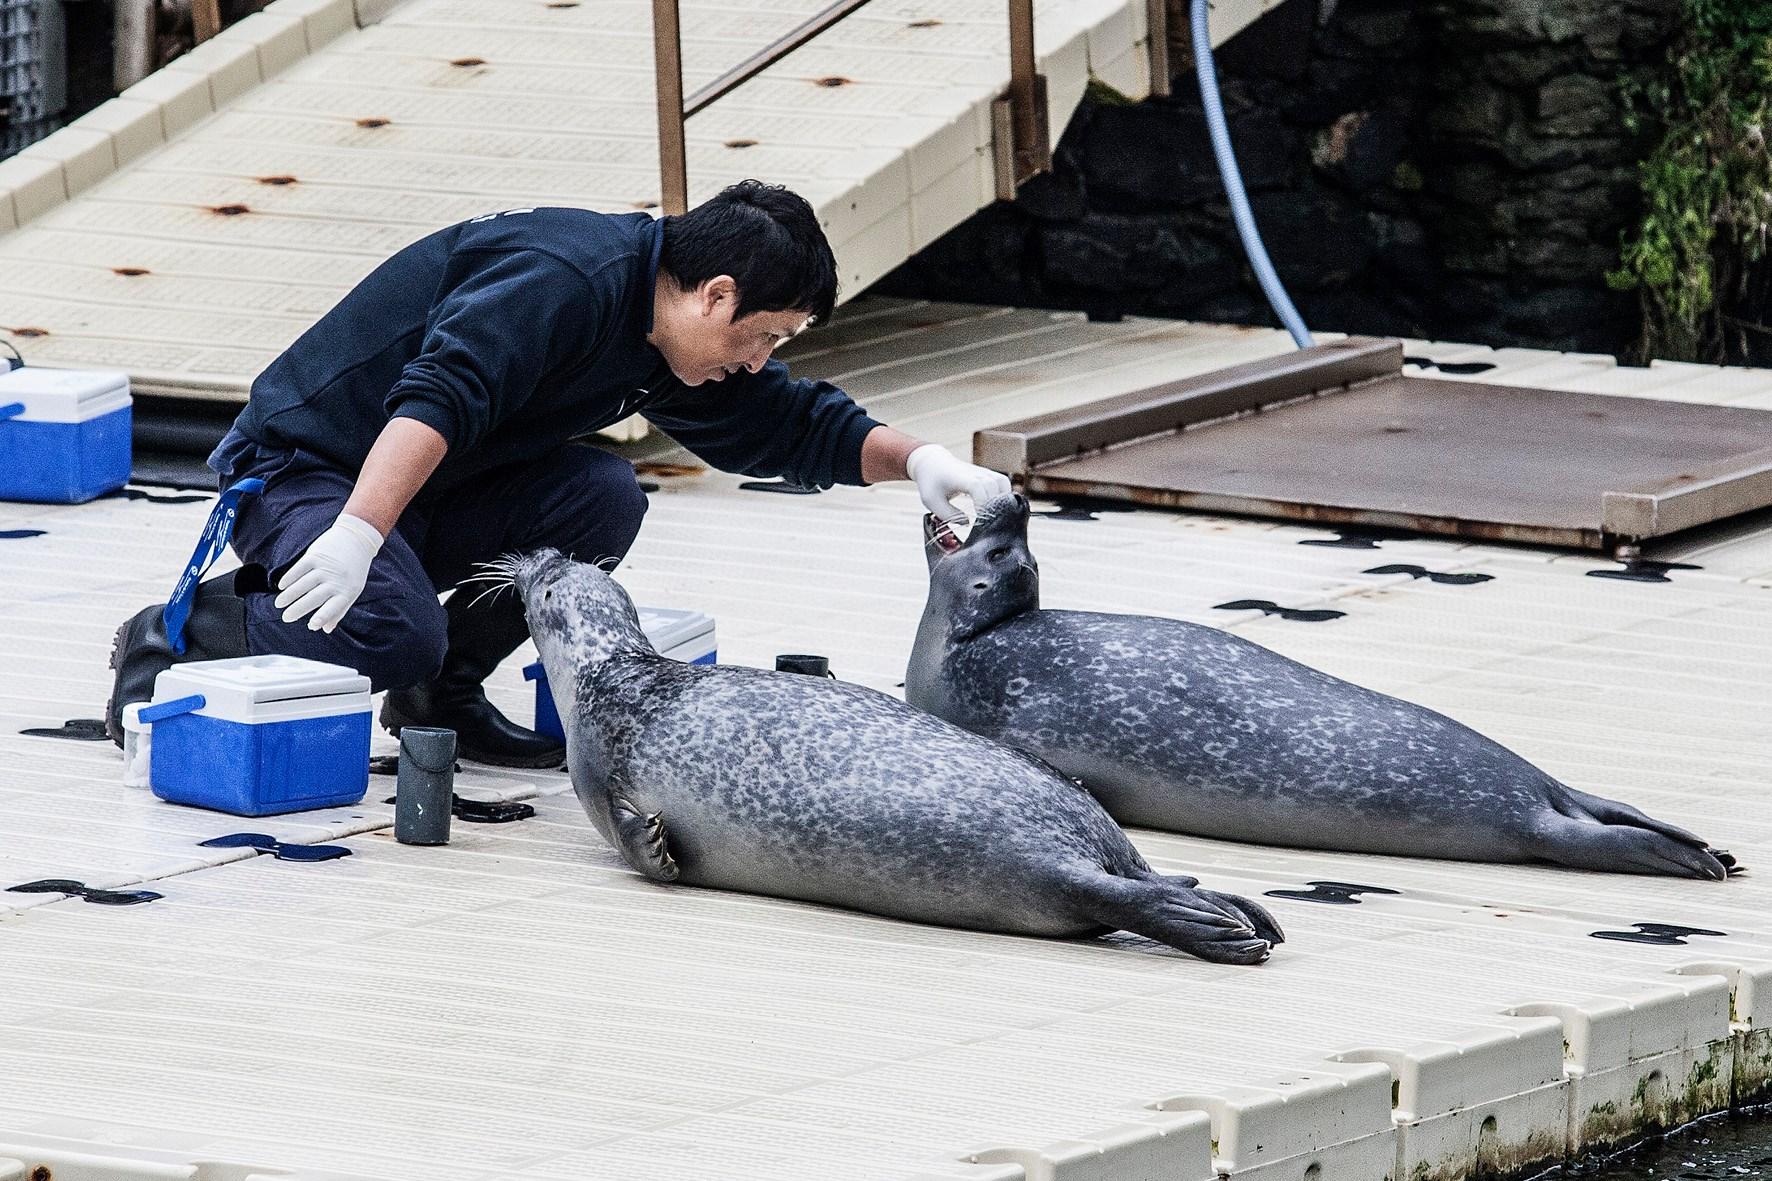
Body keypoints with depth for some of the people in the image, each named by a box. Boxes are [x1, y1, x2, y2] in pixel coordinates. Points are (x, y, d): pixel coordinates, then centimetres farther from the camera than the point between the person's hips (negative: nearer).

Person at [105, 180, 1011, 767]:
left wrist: (916, 459, -2)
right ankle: (175, 639, -11)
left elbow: (792, 426, 14)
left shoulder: (668, 342, 5)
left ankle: (445, 693, 1)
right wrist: (357, 537, -49)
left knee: (602, 500, -10)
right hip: (300, 468, -9)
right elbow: (434, 400, -38)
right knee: (397, 637, -32)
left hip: (426, 501, 9)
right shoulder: (564, 282, -26)